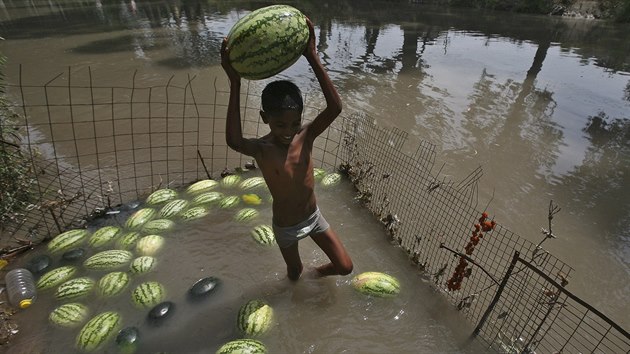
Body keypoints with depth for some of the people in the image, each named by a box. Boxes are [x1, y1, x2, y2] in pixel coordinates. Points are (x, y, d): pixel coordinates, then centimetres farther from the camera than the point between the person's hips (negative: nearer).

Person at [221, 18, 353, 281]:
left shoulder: (306, 136, -19)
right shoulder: (261, 149, -26)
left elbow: (335, 107, -37)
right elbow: (234, 141, -51)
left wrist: (312, 57, -43)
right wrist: (235, 83, -55)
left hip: (314, 216, 2)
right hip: (286, 227, -2)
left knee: (345, 267, 12)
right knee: (294, 274, 24)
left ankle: (319, 272, 46)